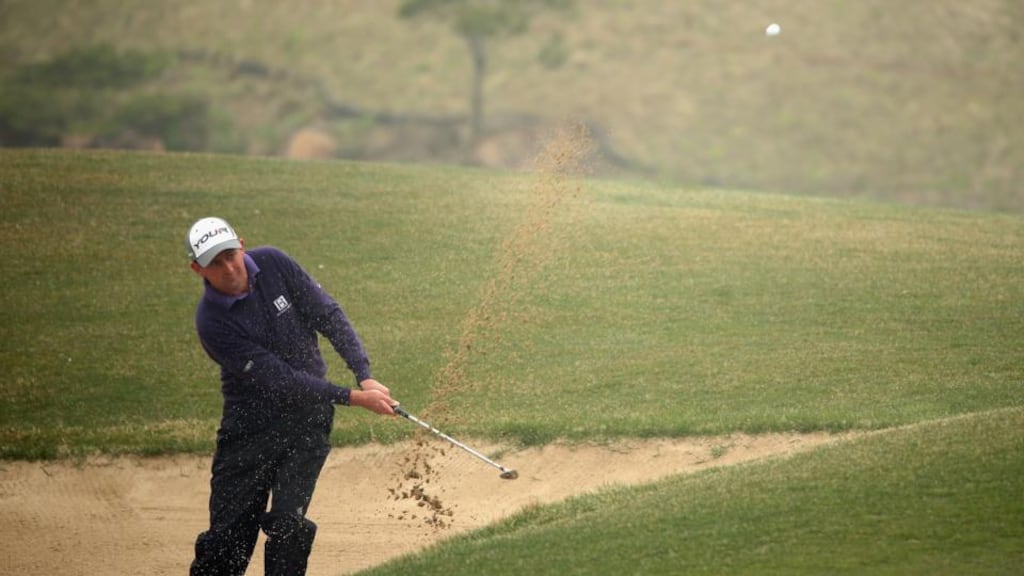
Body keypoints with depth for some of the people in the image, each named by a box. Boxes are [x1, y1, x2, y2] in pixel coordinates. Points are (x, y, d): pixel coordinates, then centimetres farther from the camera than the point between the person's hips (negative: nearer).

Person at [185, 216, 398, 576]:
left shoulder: (273, 264, -7)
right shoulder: (212, 321, -19)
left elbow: (329, 316, -3)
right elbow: (279, 379, -21)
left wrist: (365, 375, -16)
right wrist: (353, 398, -24)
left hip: (308, 416, 2)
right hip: (251, 422, -2)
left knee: (288, 523, -12)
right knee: (228, 533, -3)